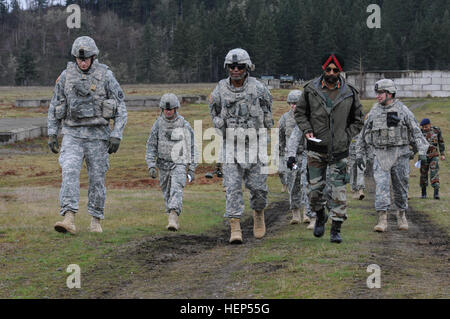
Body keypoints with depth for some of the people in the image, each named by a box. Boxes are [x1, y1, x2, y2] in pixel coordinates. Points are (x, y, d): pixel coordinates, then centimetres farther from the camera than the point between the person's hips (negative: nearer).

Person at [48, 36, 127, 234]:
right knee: (69, 172, -17)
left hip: (98, 135, -1)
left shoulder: (105, 76, -5)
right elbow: (55, 106, 11)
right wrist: (52, 134, 6)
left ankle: (96, 221, 19)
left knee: (97, 178, 4)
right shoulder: (66, 76, 2)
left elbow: (120, 108, -2)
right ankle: (69, 219, -26)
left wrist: (117, 135, -10)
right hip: (72, 135, 1)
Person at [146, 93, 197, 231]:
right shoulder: (158, 124, -2)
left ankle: (173, 218, -32)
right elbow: (151, 146, 0)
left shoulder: (184, 125, -6)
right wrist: (151, 166, -10)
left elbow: (191, 147, 0)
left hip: (179, 164, -3)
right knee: (167, 194, 11)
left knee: (176, 190, -21)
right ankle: (174, 220, 26)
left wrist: (192, 169, -2)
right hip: (163, 165, 3)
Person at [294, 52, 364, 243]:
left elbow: (358, 120, 11)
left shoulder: (350, 93, 1)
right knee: (315, 187, 5)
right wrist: (307, 130, -5)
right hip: (316, 148, 1)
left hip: (339, 150, -1)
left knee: (338, 189, -6)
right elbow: (300, 112, 11)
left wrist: (346, 137, 0)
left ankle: (336, 229, -1)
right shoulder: (311, 90, 0)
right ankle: (320, 217, 32)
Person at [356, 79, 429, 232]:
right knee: (381, 185, -11)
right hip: (380, 155, 2)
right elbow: (364, 134, 17)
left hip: (399, 154, -2)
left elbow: (416, 132, -4)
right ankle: (382, 220, -14)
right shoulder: (374, 112, 9)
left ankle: (401, 215, 27)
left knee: (401, 187, 7)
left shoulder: (402, 110, -1)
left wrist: (422, 151, -15)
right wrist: (359, 154, 15)